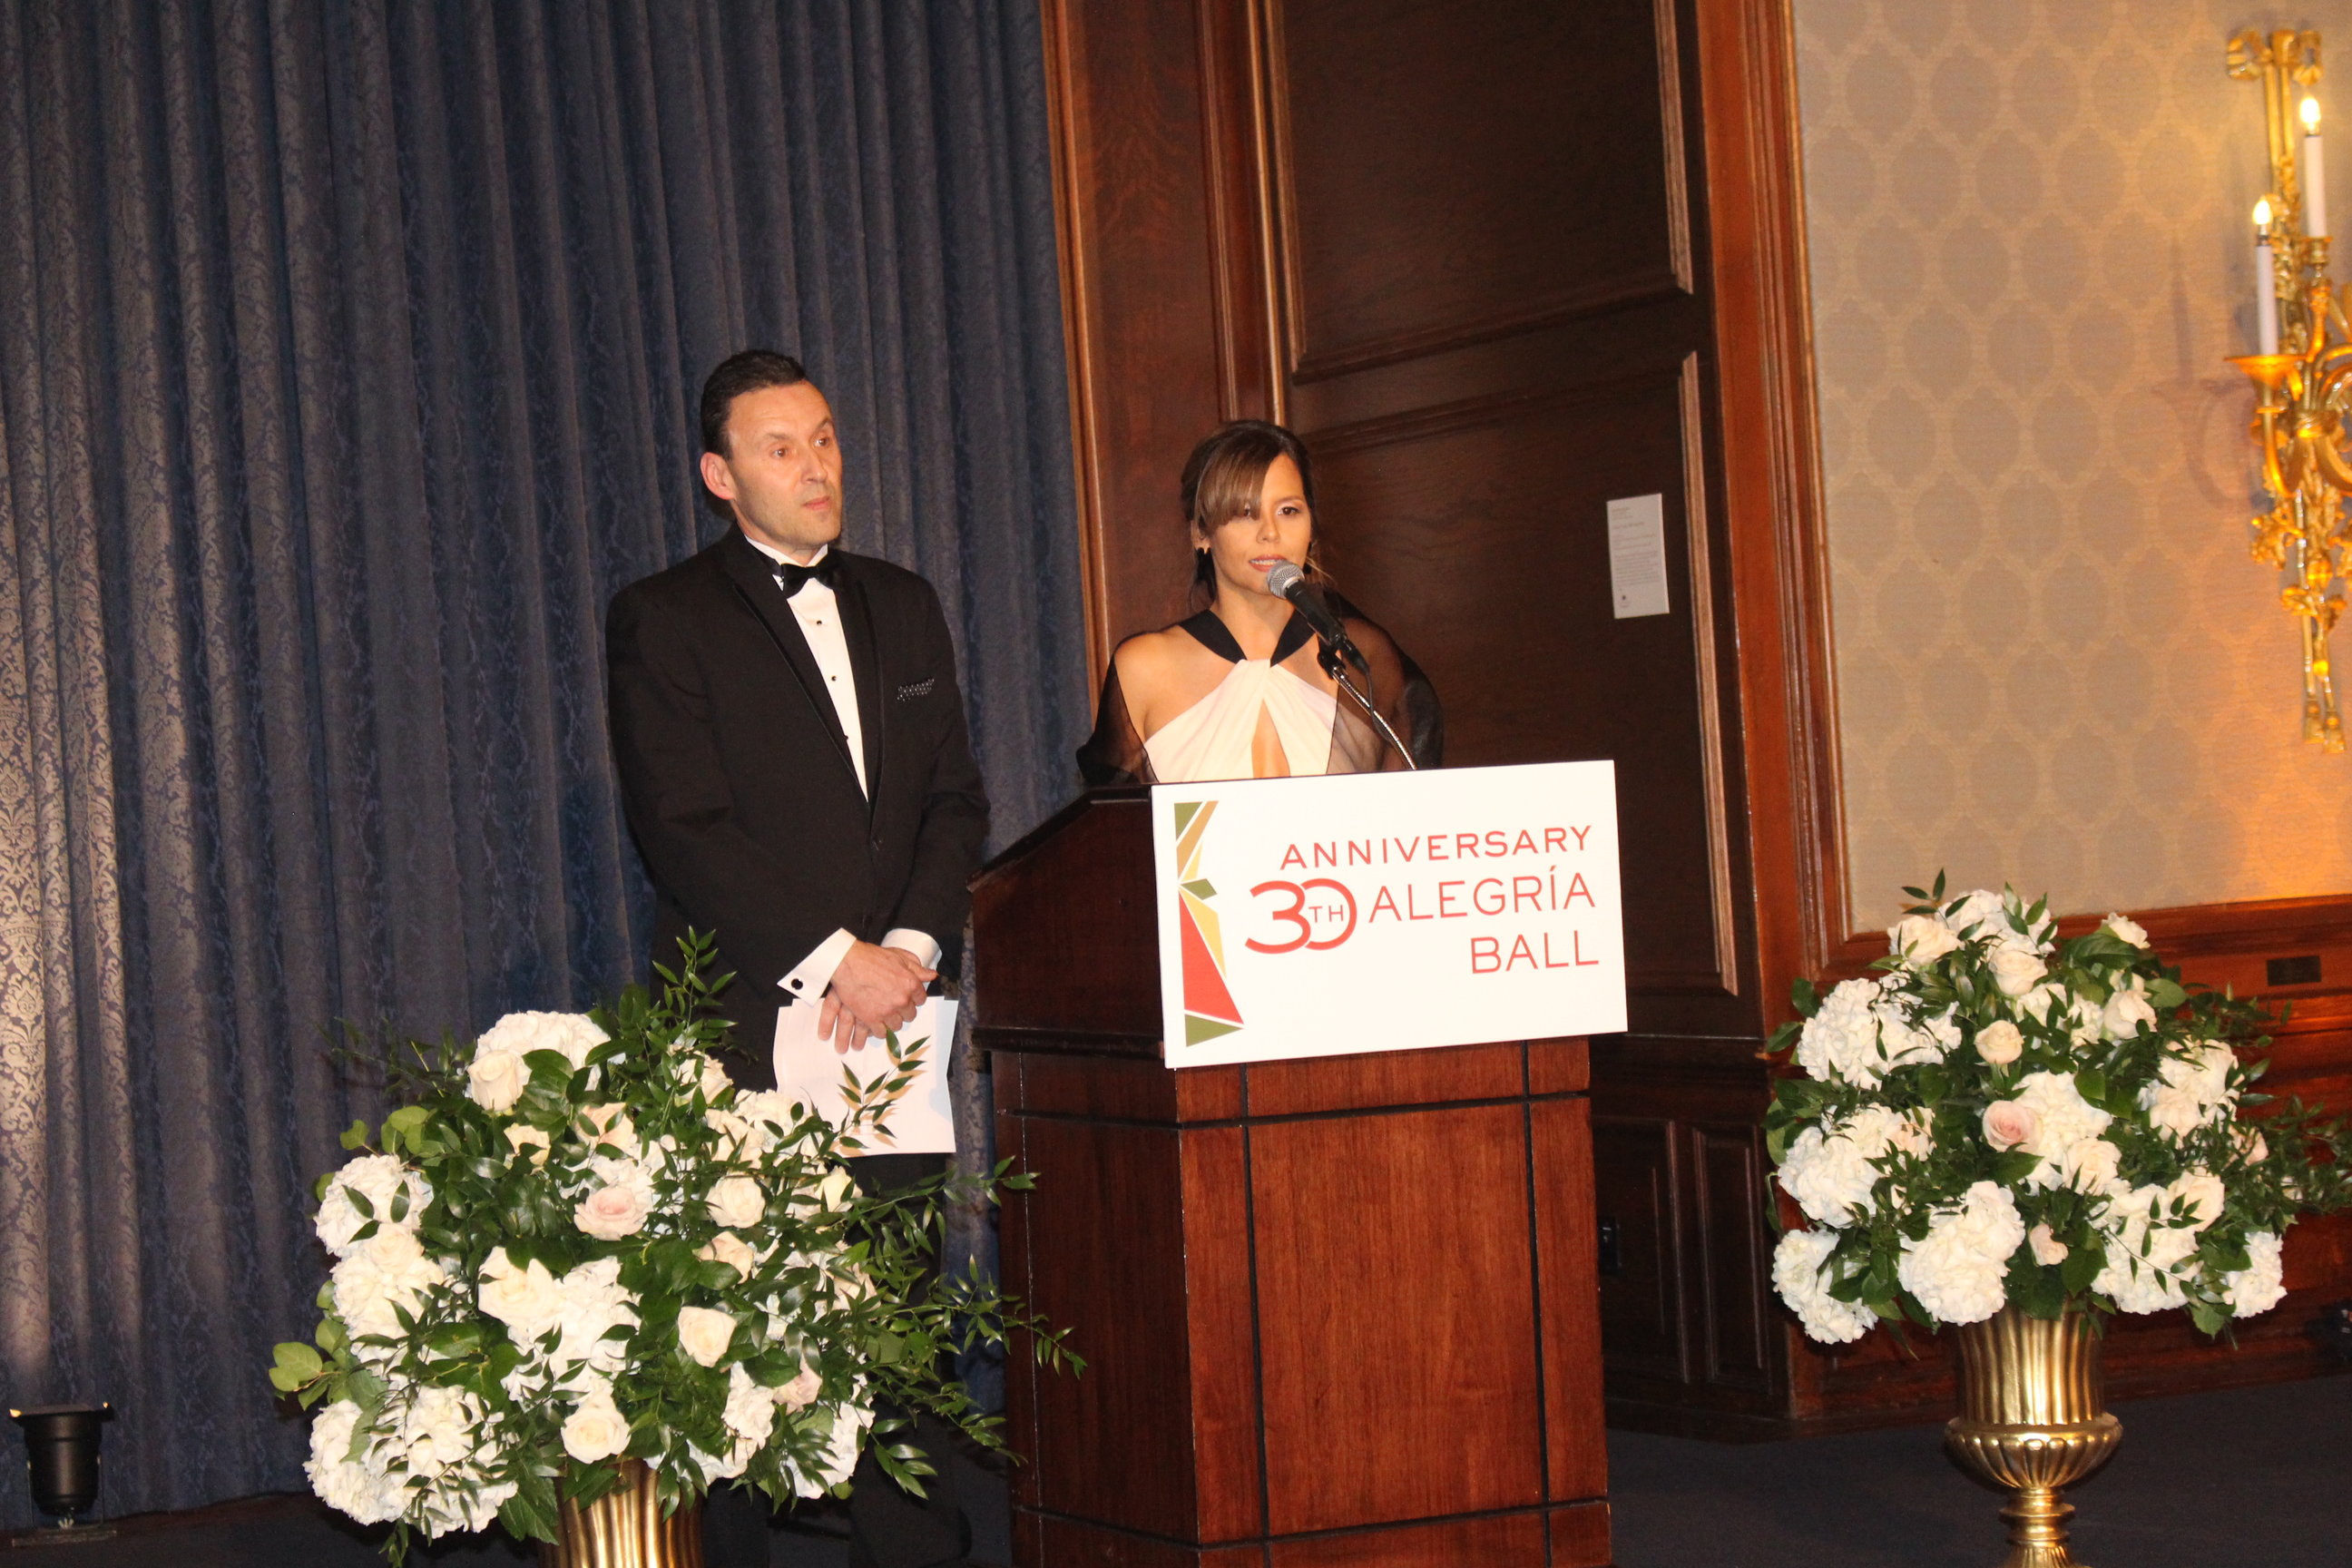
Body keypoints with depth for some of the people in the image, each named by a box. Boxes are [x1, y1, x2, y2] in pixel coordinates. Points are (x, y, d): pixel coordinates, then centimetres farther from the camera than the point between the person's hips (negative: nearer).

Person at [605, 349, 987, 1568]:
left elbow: (954, 800, 13)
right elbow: (684, 829, -8)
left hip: (887, 1016, 4)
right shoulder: (662, 621, 1)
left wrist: (912, 944, -5)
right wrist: (833, 959, -14)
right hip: (743, 1031, -4)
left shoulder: (901, 607, 17)